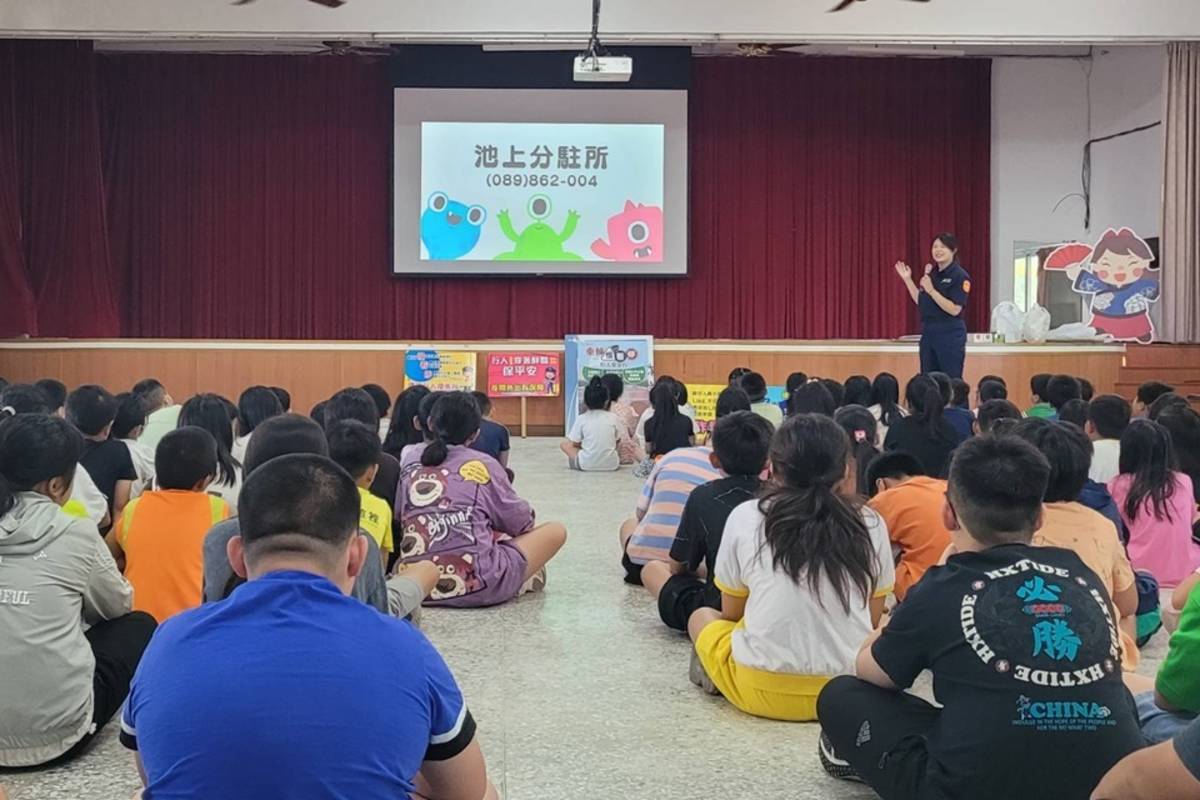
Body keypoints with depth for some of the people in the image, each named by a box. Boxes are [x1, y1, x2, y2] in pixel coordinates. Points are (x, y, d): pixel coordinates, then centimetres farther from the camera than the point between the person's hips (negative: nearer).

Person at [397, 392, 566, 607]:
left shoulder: (410, 457, 11)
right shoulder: (483, 464, 1)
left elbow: (398, 517, 16)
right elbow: (520, 523, 10)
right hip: (476, 586, -5)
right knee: (556, 531, 10)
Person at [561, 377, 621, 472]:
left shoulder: (581, 419, -6)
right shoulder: (613, 418, -2)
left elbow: (575, 443, 0)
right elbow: (617, 441, 9)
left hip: (586, 465, -2)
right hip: (611, 465, 2)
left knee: (565, 444, 21)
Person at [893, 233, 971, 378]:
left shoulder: (960, 276, -11)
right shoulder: (932, 274, 11)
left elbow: (955, 309, -19)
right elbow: (921, 302, 16)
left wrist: (931, 290, -24)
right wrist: (907, 279, 11)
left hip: (950, 336, -7)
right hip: (928, 334, 7)